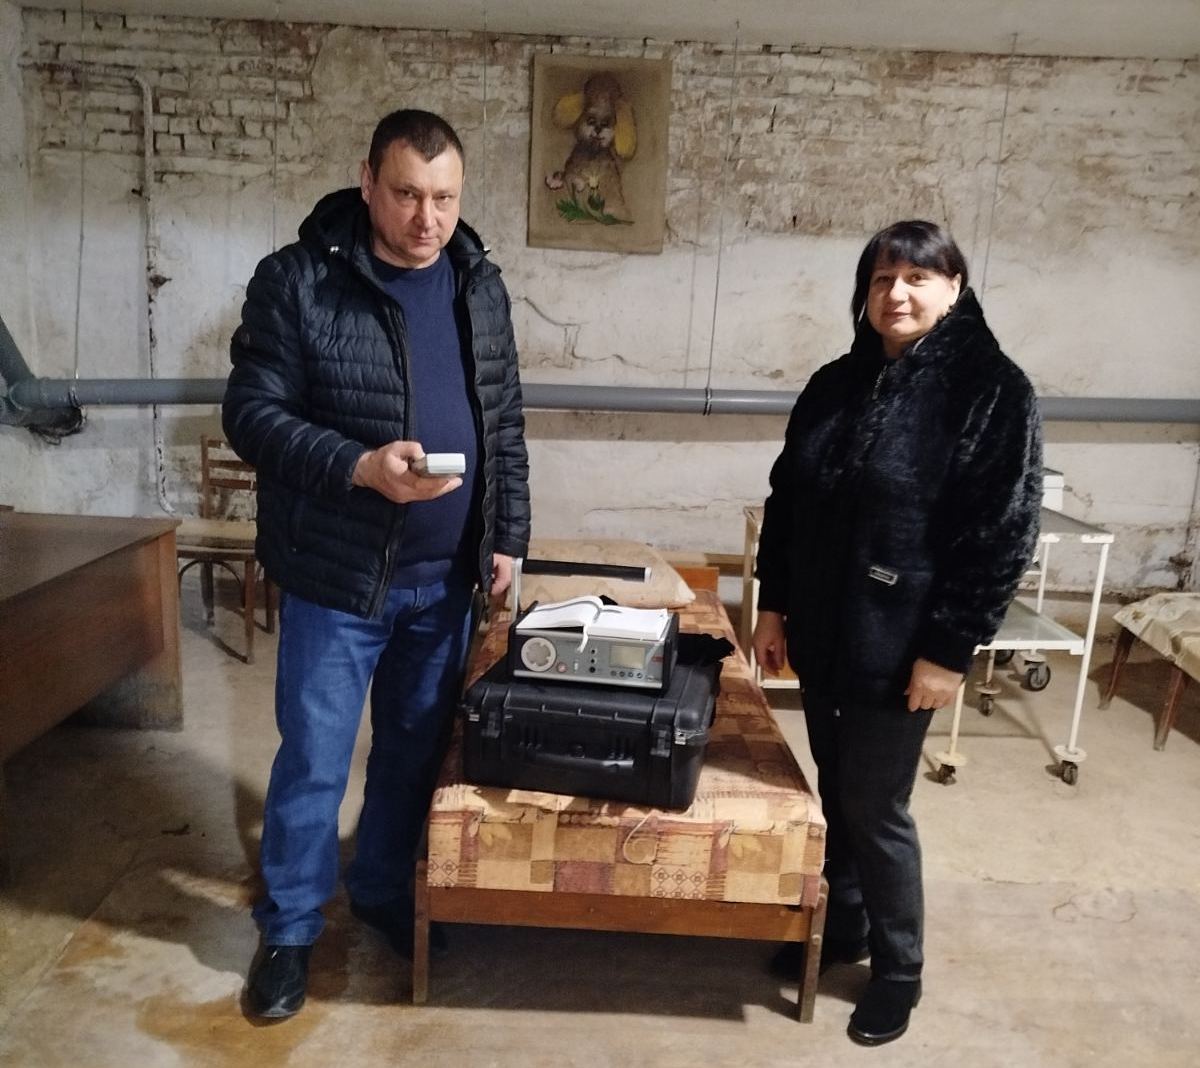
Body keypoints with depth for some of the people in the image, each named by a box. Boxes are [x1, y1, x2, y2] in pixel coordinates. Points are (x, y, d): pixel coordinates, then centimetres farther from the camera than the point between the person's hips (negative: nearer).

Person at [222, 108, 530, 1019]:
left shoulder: (481, 286, 5)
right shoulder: (297, 280, -9)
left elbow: (505, 427, 9)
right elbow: (253, 414, -11)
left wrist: (506, 538, 6)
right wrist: (360, 467, -25)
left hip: (446, 576, 4)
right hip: (336, 574, -4)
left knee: (417, 748, 17)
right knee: (313, 759, 8)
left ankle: (384, 890, 40)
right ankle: (290, 928, 31)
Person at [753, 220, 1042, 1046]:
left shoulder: (993, 390, -11)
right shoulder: (835, 385, 6)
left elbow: (1003, 535, -13)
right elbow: (786, 501, 11)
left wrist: (950, 650, -15)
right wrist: (774, 604, 9)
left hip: (899, 644, -6)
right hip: (821, 634, 6)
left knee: (874, 807, 5)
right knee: (833, 791, 19)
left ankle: (900, 969, 29)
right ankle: (842, 927, 41)